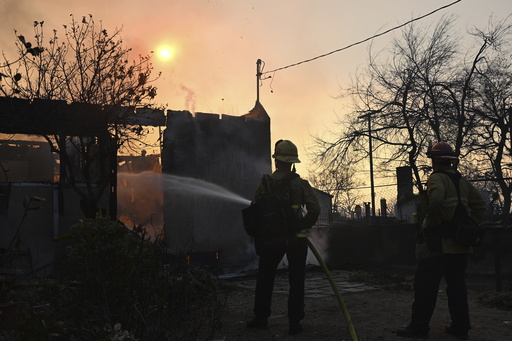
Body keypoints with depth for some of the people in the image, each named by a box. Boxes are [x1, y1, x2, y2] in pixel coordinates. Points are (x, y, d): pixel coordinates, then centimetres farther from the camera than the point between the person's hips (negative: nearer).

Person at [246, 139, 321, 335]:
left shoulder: (265, 184, 1)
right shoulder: (301, 184, -2)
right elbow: (314, 209, -12)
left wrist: (258, 242, 11)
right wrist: (304, 226, 4)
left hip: (271, 239, 1)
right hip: (297, 239, -1)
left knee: (265, 279, 16)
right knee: (296, 282, 6)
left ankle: (261, 318, 20)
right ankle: (294, 323, 6)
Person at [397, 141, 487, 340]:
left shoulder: (437, 178, -10)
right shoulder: (463, 181, 13)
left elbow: (435, 201, -29)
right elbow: (480, 205, 18)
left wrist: (432, 224, -16)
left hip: (439, 243, -7)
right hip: (460, 244, 8)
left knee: (425, 285, -1)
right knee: (457, 285, 13)